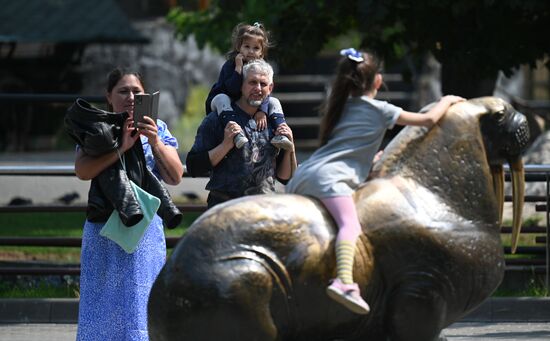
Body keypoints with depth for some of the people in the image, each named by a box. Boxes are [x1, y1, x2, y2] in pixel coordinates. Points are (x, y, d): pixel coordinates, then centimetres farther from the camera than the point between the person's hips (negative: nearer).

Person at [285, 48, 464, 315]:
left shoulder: (341, 107, 29)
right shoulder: (379, 110, 10)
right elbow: (429, 119, 8)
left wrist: (369, 159, 56)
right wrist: (447, 101, 26)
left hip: (301, 177, 8)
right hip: (328, 176, -8)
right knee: (350, 223, -25)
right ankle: (344, 281, -50)